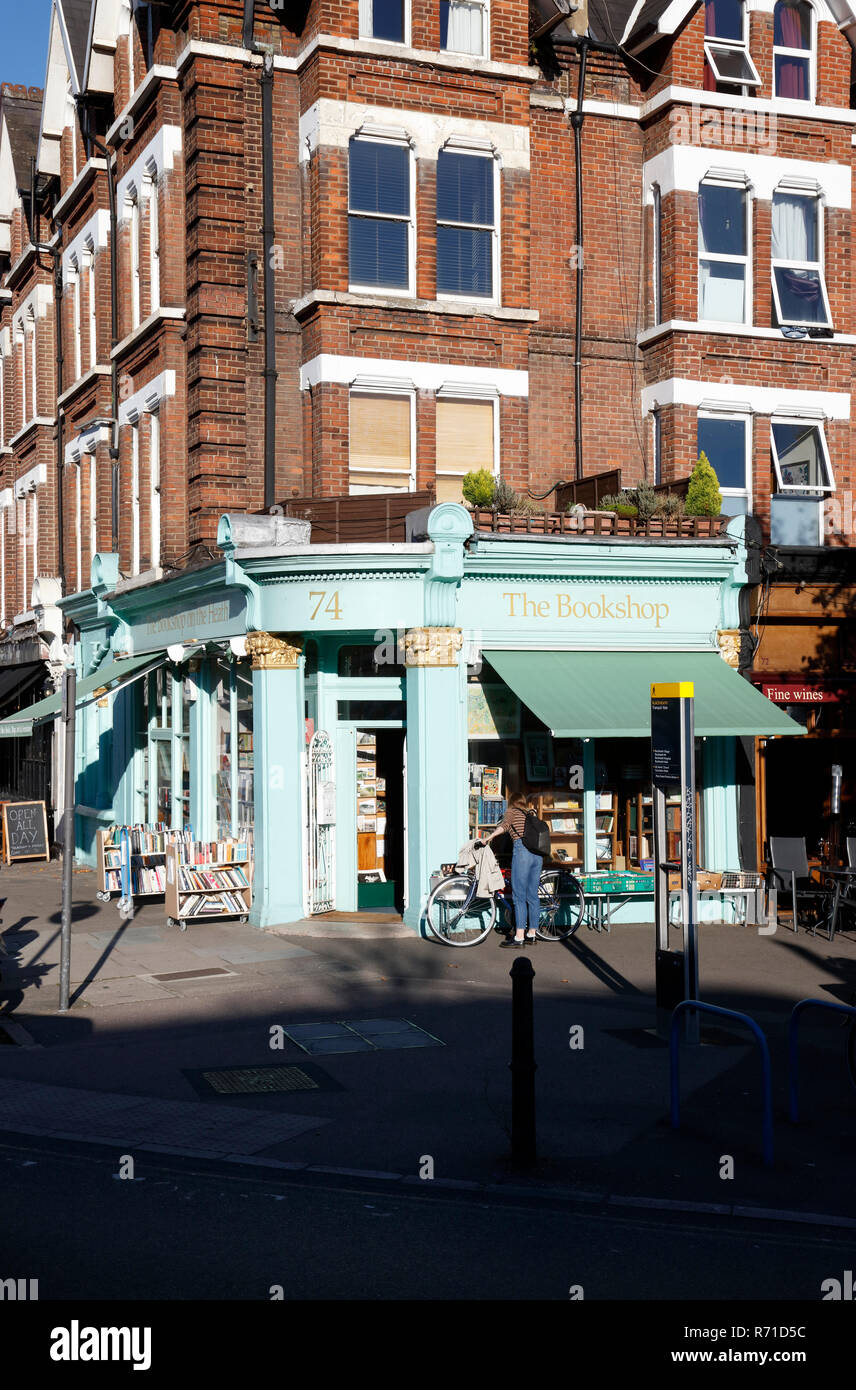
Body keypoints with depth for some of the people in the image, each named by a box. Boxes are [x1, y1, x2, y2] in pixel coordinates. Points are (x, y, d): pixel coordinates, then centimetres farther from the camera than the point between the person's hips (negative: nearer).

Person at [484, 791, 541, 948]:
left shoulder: (512, 811, 9)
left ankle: (519, 937, -11)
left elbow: (504, 825, -10)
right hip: (537, 852, 6)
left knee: (519, 896, -7)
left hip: (522, 851, -6)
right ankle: (531, 934, 16)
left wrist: (489, 838, -6)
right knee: (532, 895, 11)